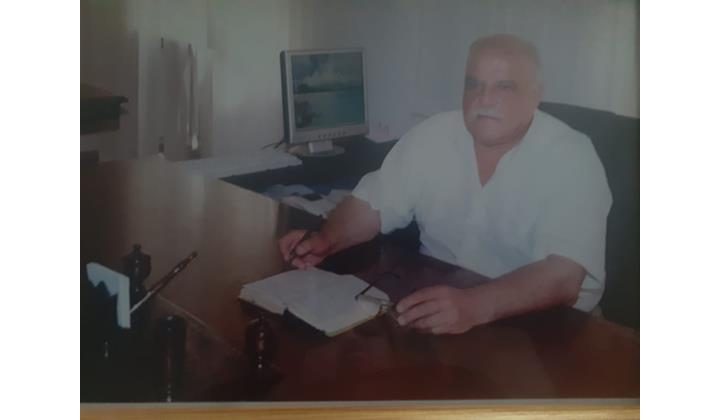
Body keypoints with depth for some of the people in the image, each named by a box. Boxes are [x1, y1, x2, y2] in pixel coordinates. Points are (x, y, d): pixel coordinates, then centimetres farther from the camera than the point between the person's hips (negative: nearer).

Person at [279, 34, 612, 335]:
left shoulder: (572, 159, -17)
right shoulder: (431, 136, -2)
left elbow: (562, 276, -29)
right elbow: (372, 204, 4)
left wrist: (475, 305, -44)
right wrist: (325, 241, -17)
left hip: (539, 322, -3)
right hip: (436, 299, 3)